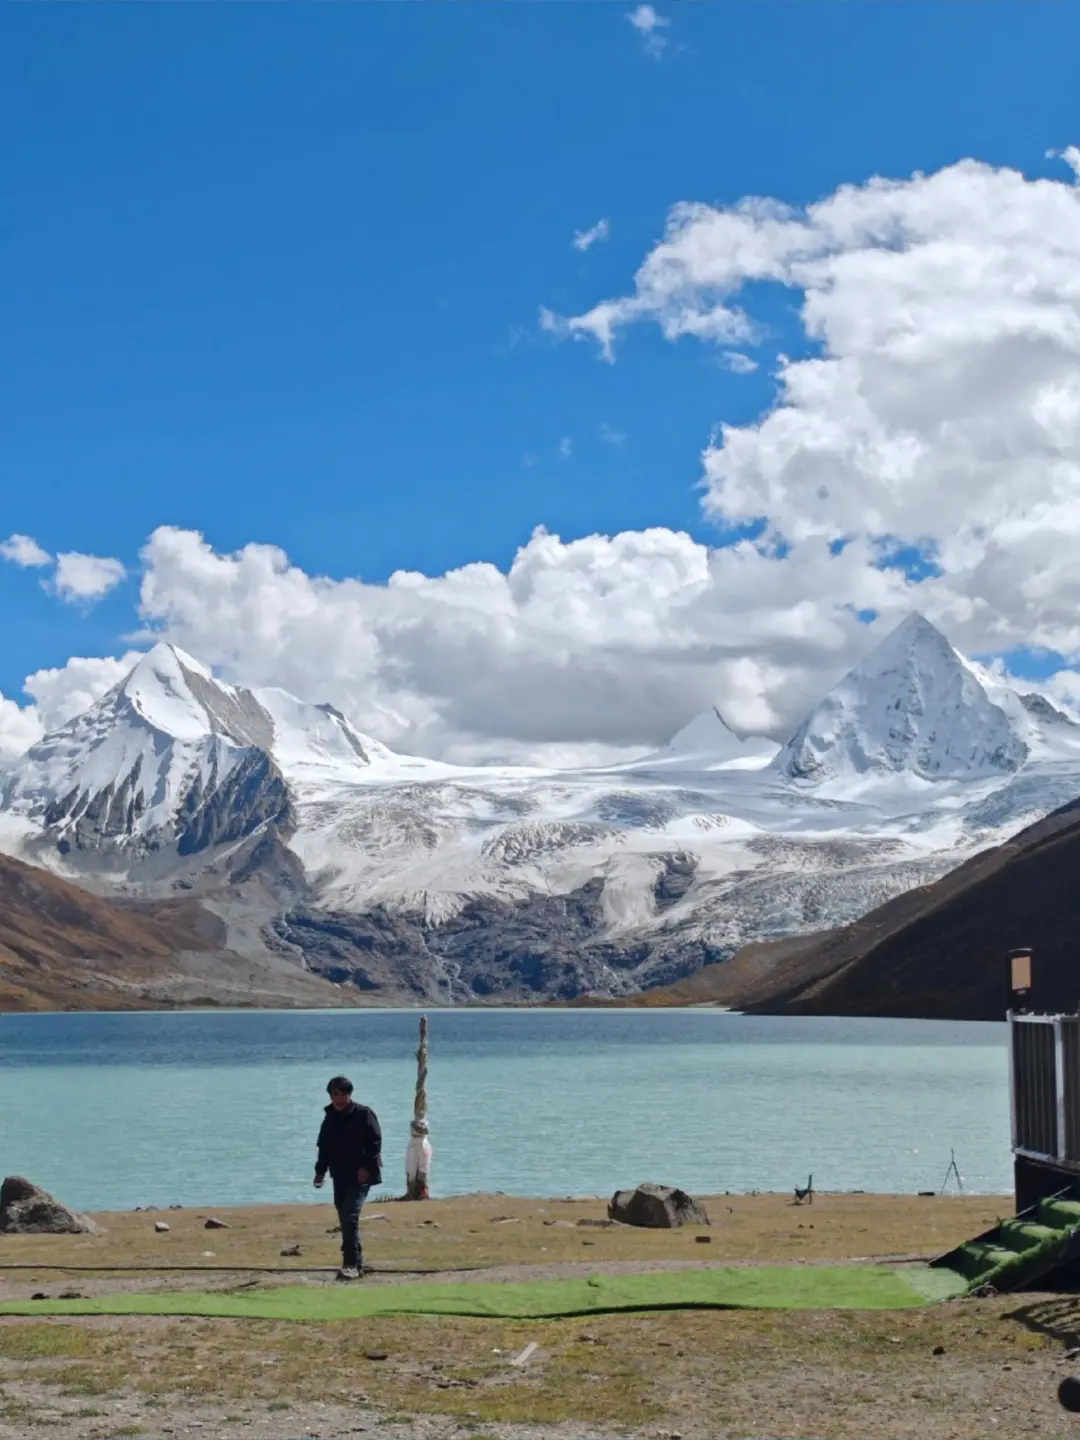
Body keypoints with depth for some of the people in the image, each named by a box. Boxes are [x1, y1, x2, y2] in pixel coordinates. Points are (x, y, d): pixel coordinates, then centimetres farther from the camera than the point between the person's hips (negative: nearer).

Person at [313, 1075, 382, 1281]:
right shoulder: (330, 1119, 12)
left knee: (350, 1217, -17)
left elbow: (375, 1143, -10)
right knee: (345, 1219, 8)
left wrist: (366, 1167, -17)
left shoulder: (364, 1115, -6)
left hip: (360, 1176, -7)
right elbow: (324, 1147, 18)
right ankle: (356, 1263, 16)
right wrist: (320, 1171, 8)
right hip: (340, 1177, 7)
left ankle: (352, 1264, -16)